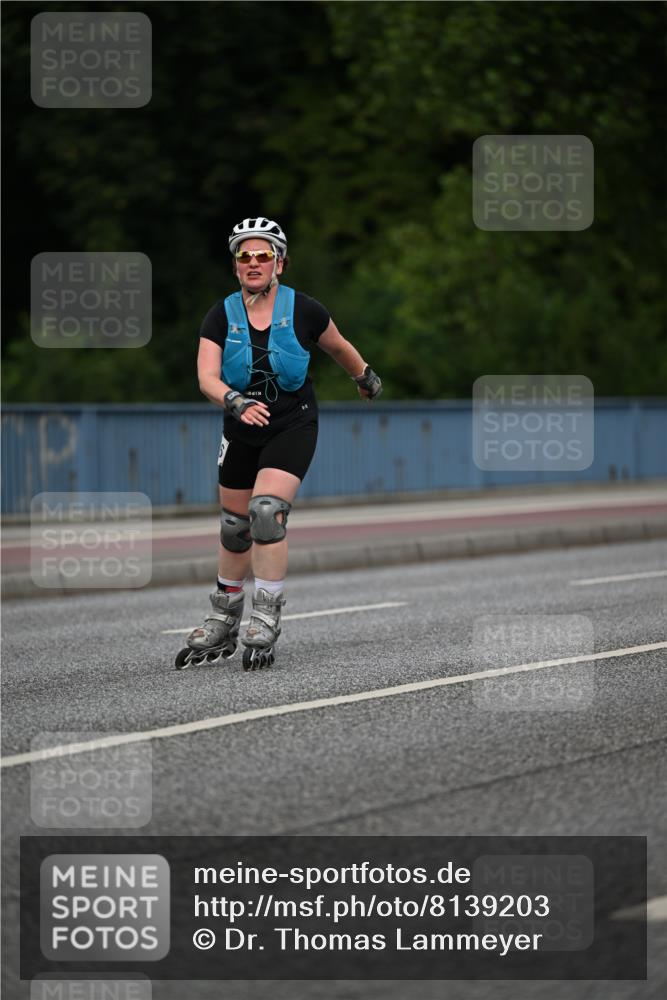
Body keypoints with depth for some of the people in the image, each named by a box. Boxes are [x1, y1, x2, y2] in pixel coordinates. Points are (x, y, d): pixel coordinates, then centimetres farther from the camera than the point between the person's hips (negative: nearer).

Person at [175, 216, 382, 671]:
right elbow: (207, 377, -20)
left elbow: (338, 346, 7)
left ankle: (266, 623, -13)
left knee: (266, 511, -21)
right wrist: (237, 403, -40)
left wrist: (366, 377, 23)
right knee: (234, 527, 11)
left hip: (293, 429, -3)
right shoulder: (222, 316, -10)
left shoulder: (303, 310, -13)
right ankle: (222, 626, 28)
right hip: (242, 432, 3)